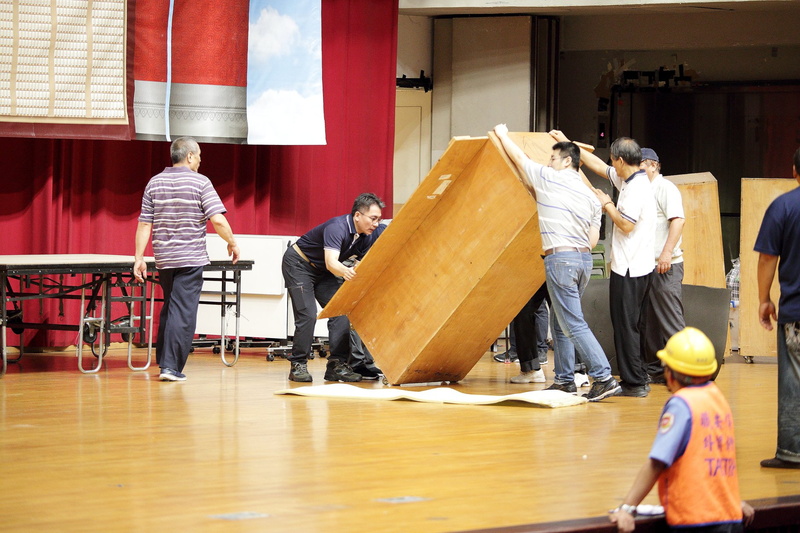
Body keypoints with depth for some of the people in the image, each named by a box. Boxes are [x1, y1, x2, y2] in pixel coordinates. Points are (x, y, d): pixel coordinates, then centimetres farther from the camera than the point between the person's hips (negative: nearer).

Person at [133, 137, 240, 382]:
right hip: (191, 259, -5)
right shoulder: (200, 183, -9)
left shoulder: (154, 183, 5)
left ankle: (163, 360, 22)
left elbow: (144, 224, 3)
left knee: (169, 307, 19)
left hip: (163, 259, 5)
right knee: (183, 312, -2)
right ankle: (171, 366, -5)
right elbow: (218, 220, -15)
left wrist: (139, 258, 6)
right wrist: (232, 243, 0)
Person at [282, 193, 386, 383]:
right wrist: (346, 272, -68)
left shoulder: (369, 234, -10)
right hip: (298, 264, -7)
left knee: (340, 313, -7)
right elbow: (331, 262, -47)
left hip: (322, 271, 7)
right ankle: (298, 365, -7)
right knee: (307, 315, -17)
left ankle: (337, 365, -7)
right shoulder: (337, 228, -34)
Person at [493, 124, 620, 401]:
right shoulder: (590, 196, 14)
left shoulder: (548, 178, -3)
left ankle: (603, 377, -17)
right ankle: (564, 380, 19)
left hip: (560, 258, -8)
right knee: (562, 322, 17)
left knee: (573, 323, -9)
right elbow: (593, 239, 12)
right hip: (584, 258, 8)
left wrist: (502, 135, 26)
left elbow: (519, 157, 10)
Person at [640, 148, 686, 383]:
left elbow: (678, 220, -20)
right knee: (648, 320, 11)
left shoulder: (665, 188, -8)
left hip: (666, 267, -10)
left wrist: (667, 253, -26)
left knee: (671, 319, -11)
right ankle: (654, 369, 16)